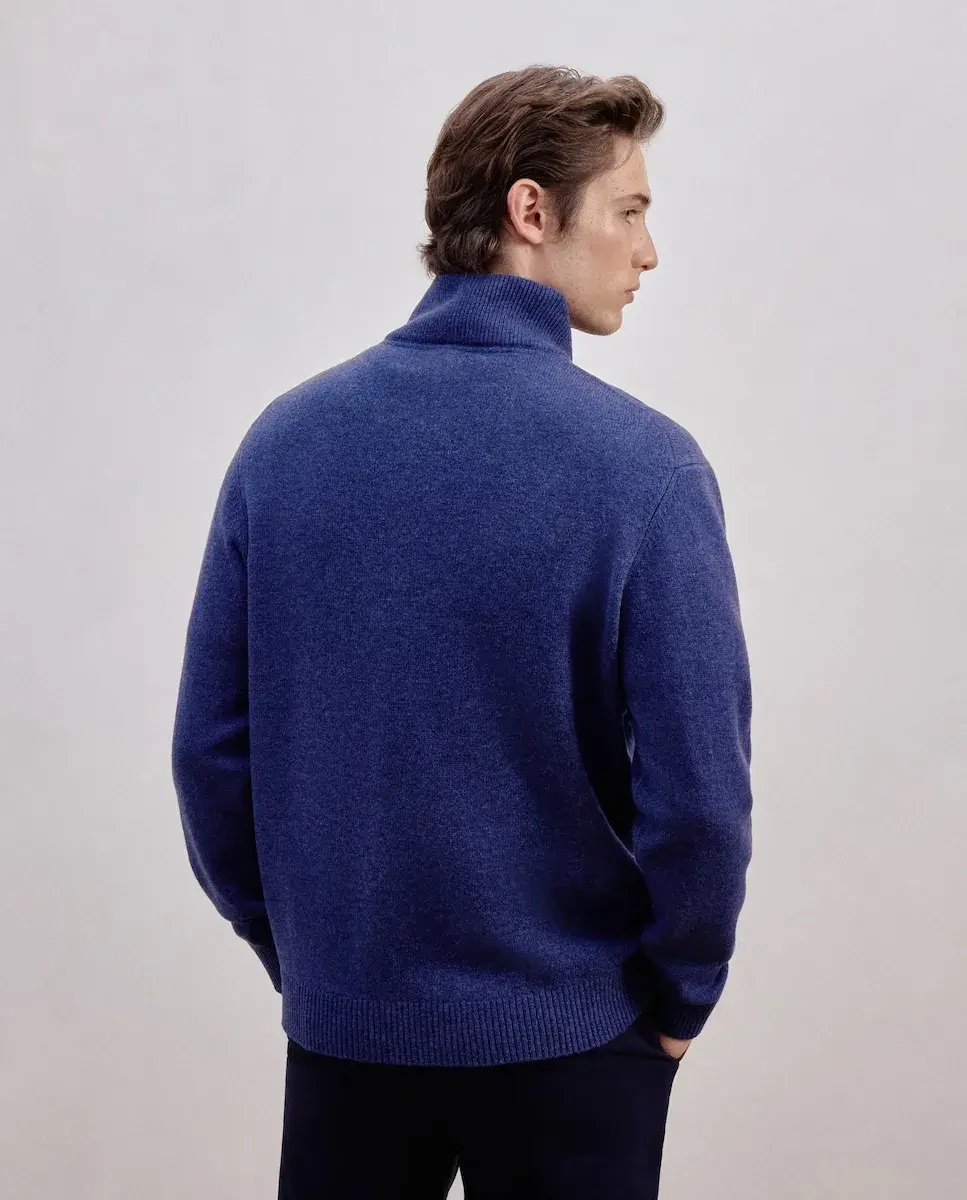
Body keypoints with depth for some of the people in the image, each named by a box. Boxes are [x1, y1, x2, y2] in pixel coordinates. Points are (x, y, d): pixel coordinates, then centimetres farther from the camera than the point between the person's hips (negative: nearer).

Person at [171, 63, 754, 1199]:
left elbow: (210, 744, -1)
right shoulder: (643, 465, -16)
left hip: (340, 1020, 3)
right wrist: (683, 990, -1)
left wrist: (288, 943, 11)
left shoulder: (285, 437, -5)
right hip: (566, 1035, -3)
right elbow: (698, 788, -17)